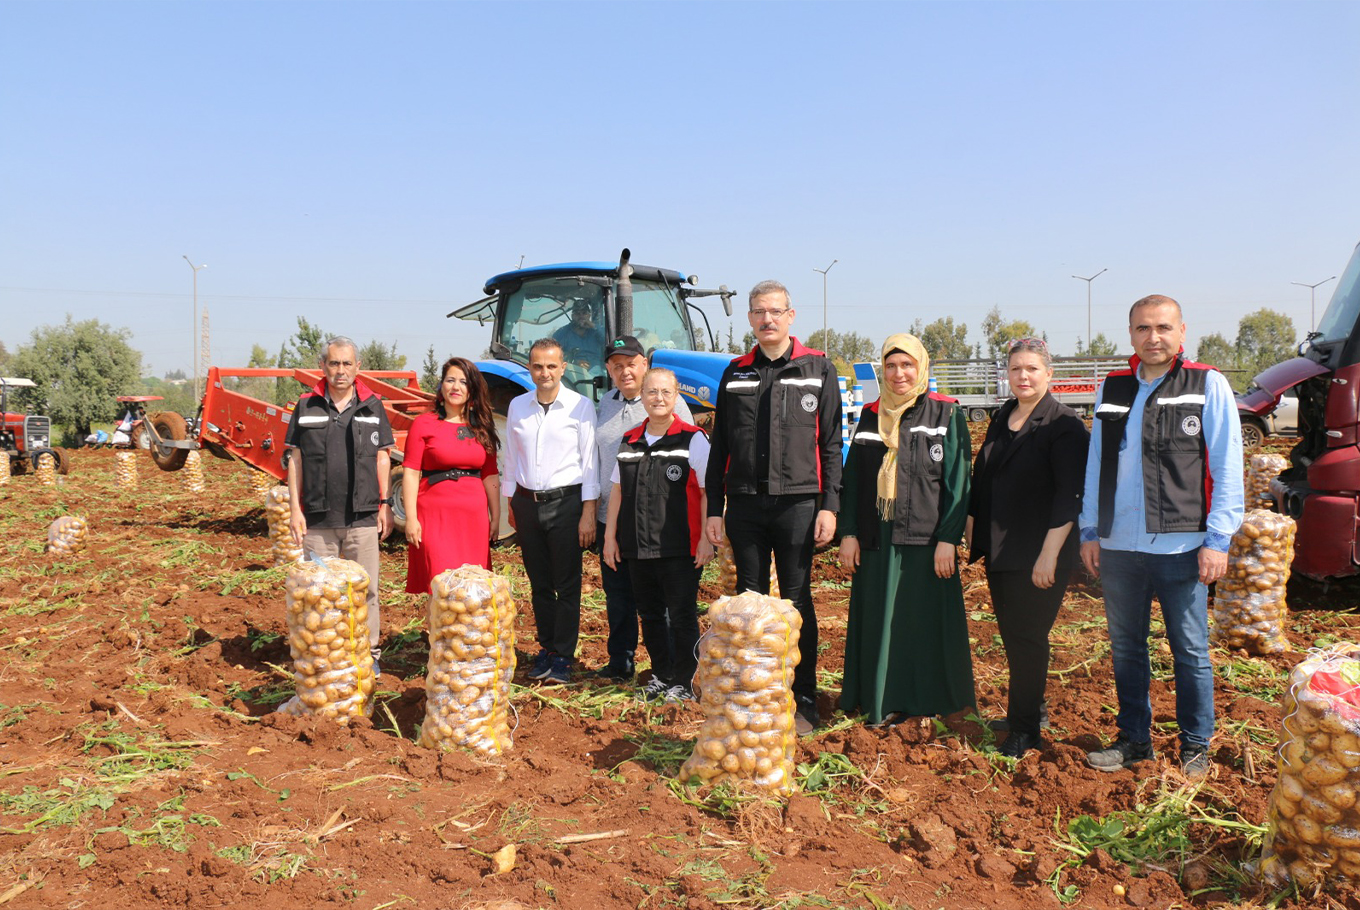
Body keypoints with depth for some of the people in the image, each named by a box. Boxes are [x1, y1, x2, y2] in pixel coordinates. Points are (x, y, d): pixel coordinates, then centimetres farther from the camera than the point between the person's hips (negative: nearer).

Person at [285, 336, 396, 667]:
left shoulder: (373, 406, 5)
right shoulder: (307, 406, 5)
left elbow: (382, 457, 8)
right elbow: (295, 459, 6)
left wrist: (385, 504, 2)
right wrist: (295, 508, 0)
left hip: (363, 517, 0)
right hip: (318, 518, 0)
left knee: (365, 589, 5)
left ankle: (368, 653, 18)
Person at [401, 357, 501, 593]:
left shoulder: (482, 428, 11)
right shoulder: (424, 424, 1)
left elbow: (490, 476, 12)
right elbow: (411, 473, -3)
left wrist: (495, 518, 9)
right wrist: (411, 518, -9)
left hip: (474, 516, 4)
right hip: (436, 514, -3)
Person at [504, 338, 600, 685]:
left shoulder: (580, 406, -4)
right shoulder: (517, 406, 8)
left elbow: (589, 460, -4)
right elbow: (511, 458, 14)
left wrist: (588, 511, -8)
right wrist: (510, 504, 12)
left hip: (566, 501, -4)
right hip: (527, 502, 4)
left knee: (567, 584, 0)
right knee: (539, 584, 11)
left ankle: (563, 656, 9)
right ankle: (546, 648, 22)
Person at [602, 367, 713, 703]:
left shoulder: (693, 439, -4)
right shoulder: (629, 441, 11)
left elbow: (708, 492, -6)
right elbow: (617, 490, 15)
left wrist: (706, 537, -11)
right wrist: (610, 536, 11)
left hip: (679, 548, -5)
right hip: (637, 548, 5)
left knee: (681, 616, 2)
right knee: (650, 614, 14)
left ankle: (681, 683, 14)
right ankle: (660, 675, 29)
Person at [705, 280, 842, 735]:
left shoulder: (817, 369, 3)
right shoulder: (736, 373, 9)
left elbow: (831, 443, 1)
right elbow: (720, 446, 10)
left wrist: (830, 505, -7)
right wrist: (713, 508, 5)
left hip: (797, 502, -2)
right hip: (744, 504, 3)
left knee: (797, 601, 2)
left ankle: (804, 702, 13)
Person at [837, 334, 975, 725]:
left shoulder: (946, 415, 1)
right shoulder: (870, 417, 12)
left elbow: (957, 480, -4)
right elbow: (852, 479, 11)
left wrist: (948, 539, -11)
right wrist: (848, 533, 2)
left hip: (925, 538, -3)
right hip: (876, 539, 4)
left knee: (923, 619, 2)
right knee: (877, 621, 7)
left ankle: (914, 699, 15)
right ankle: (879, 698, 18)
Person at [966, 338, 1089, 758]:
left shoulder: (1064, 424, -10)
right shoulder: (1003, 418, 11)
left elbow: (1070, 495, -15)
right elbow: (981, 478, 19)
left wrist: (1049, 554, -20)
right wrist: (972, 527, 16)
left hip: (1038, 553, -7)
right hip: (999, 549, 7)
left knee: (1028, 637, -2)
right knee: (1011, 633, 13)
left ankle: (1025, 729, 10)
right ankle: (1030, 709, 31)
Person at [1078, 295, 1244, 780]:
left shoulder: (1208, 385, 1)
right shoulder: (1111, 389, 10)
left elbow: (1226, 467, -2)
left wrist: (1218, 539, -8)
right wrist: (1090, 531, 9)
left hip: (1181, 545, -3)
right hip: (1118, 545, 4)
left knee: (1190, 650, 6)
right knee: (1125, 647, 12)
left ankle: (1196, 745, 23)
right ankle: (1134, 739, 27)